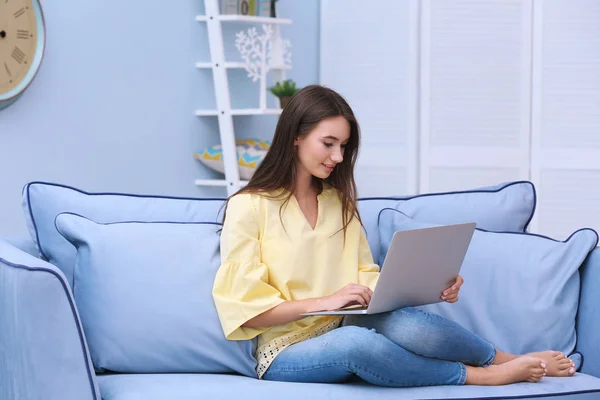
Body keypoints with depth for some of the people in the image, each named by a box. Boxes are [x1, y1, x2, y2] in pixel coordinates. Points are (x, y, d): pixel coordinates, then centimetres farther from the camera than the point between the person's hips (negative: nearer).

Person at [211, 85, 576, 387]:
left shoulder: (339, 202, 15)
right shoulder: (248, 208, -6)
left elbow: (367, 278, 12)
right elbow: (246, 309, -10)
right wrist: (324, 301, -20)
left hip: (343, 329, 5)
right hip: (286, 354, -4)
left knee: (407, 325, -32)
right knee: (358, 342, -39)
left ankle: (512, 361, -11)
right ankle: (481, 376, -20)